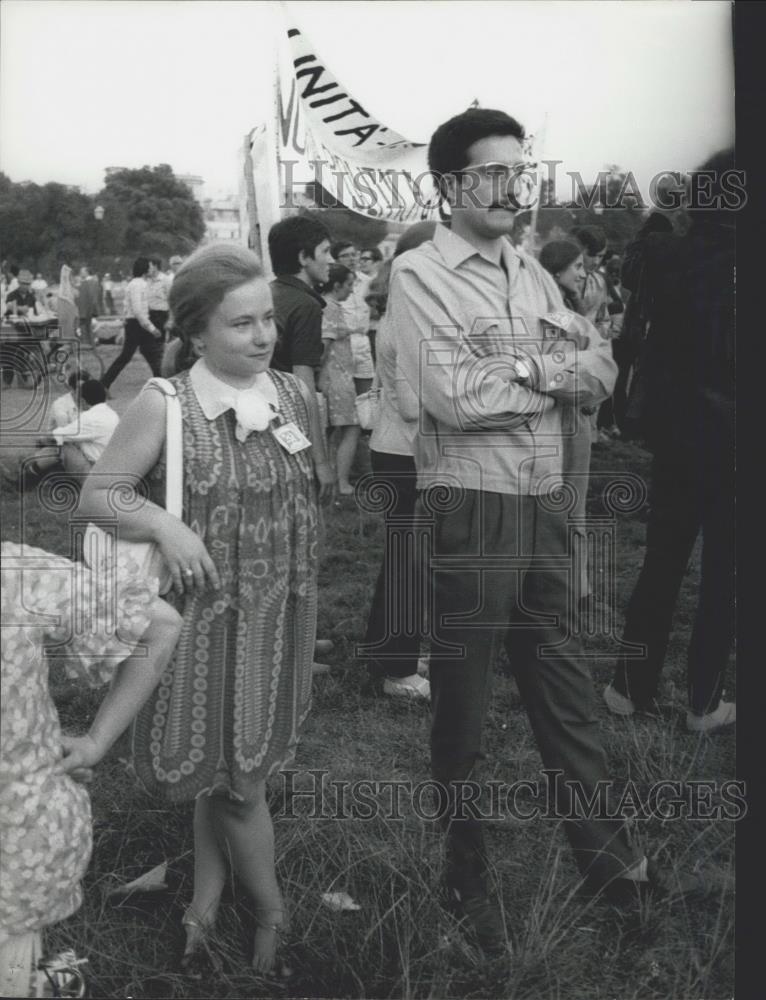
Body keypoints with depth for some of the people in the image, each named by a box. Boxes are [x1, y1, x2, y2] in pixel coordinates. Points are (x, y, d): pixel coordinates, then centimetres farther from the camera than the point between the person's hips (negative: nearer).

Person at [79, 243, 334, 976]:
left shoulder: (298, 397, 0)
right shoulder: (164, 405, -12)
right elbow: (96, 494, -7)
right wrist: (162, 524, -22)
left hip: (280, 615, 3)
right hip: (206, 615, -3)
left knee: (235, 770, 13)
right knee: (227, 772, 8)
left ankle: (206, 906, 34)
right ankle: (272, 911, 31)